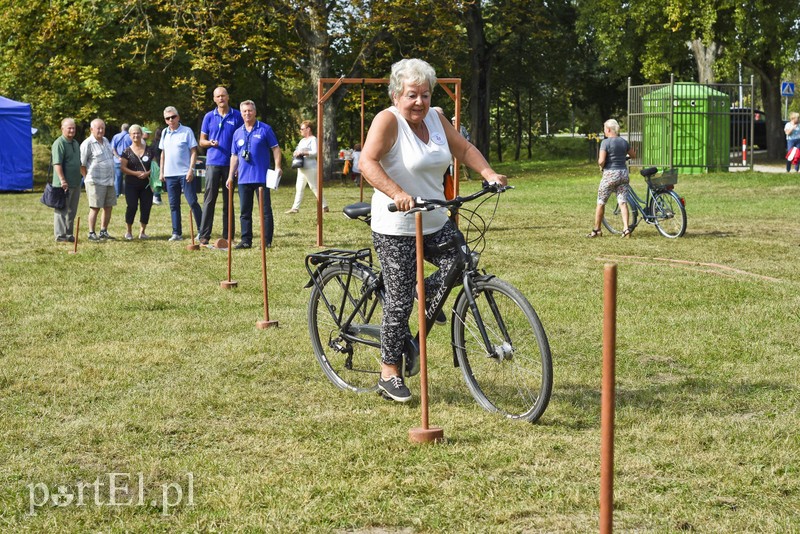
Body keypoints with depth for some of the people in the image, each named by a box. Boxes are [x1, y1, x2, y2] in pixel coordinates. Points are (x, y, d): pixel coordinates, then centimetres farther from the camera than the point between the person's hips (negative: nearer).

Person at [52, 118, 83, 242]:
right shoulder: (59, 143, -13)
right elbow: (57, 163, -21)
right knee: (62, 210, -4)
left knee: (72, 211, 14)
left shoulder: (75, 143, 16)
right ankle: (60, 235, -2)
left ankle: (69, 234, 21)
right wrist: (62, 180, -27)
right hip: (64, 184, -9)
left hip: (75, 183, 9)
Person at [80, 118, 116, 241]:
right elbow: (81, 164, -11)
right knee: (95, 208, -6)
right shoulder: (87, 143, -11)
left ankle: (104, 232, 19)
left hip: (109, 181, 7)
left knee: (108, 207, 9)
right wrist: (89, 177, -5)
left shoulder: (106, 141, 13)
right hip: (96, 182, -7)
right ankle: (91, 233, 1)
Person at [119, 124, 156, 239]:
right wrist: (135, 173, -17)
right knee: (132, 206, -8)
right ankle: (129, 231, 5)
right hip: (131, 184, -2)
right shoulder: (127, 151, 3)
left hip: (146, 184, 2)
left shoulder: (149, 150, 7)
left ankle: (142, 231, 12)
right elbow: (123, 167, -3)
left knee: (146, 207, 0)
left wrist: (147, 173, -13)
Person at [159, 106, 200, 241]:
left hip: (185, 174, -5)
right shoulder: (165, 133, 12)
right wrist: (161, 171, 12)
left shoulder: (187, 131, -4)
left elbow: (193, 151, -6)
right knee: (174, 205, 7)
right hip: (170, 174, 5)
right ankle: (176, 233, 11)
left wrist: (191, 170, -14)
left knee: (193, 202, -6)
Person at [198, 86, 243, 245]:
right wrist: (210, 143, -11)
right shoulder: (209, 117, 8)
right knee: (209, 199, -5)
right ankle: (204, 235, -6)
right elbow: (202, 141, 12)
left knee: (228, 200, 6)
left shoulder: (237, 116, 5)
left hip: (230, 163, 0)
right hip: (213, 162, 0)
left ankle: (227, 236, 11)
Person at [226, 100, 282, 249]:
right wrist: (230, 176, 13)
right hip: (243, 179, 5)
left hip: (261, 177, -5)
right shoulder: (237, 133, 13)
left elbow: (275, 148, 0)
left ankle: (267, 241, 1)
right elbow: (234, 156, 17)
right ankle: (246, 241, 13)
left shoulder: (265, 129, 0)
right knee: (244, 212, 7)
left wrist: (277, 167, -12)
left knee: (265, 210, -3)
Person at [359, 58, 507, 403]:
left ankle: (425, 293, 22)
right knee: (400, 301, -4)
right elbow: (367, 163, -26)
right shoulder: (388, 120, -14)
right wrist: (397, 193, -40)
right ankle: (389, 374, 9)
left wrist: (489, 174, -5)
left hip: (435, 222, 7)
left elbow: (464, 149, 13)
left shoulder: (435, 119, 7)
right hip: (396, 228, -7)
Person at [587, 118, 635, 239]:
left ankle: (596, 230, 13)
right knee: (623, 202, 3)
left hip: (610, 174, -5)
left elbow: (601, 161, -20)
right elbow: (633, 155, 20)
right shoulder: (624, 142, 7)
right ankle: (626, 228, -8)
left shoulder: (605, 142, -12)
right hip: (623, 173, 5)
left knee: (601, 203, 7)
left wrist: (601, 166, 1)